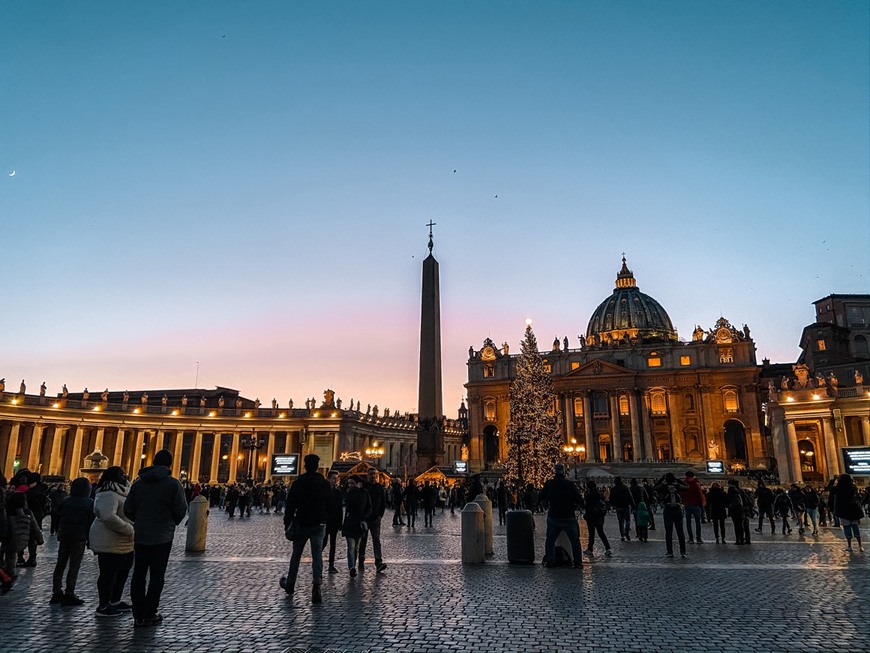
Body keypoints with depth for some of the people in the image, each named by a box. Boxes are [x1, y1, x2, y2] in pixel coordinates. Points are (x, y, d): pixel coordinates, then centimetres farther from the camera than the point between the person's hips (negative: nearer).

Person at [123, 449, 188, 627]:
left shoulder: (138, 482, 3)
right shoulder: (173, 483, -11)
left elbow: (128, 509, 3)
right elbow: (180, 510, -10)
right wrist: (172, 524, 11)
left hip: (140, 536, 4)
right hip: (162, 537, -4)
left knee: (138, 575, 12)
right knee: (157, 576, 5)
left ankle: (138, 616, 15)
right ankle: (149, 615, 8)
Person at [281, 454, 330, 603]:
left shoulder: (298, 483, -6)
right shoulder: (325, 484, 2)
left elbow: (290, 506, -5)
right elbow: (329, 506, 8)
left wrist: (287, 524, 1)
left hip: (301, 524, -1)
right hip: (319, 525, 1)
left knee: (296, 554, 15)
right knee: (317, 555, -1)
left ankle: (290, 584, 28)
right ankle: (316, 588, -13)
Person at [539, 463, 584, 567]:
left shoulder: (549, 484, -5)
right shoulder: (570, 484, -11)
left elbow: (542, 497, 8)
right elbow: (580, 501, -11)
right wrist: (573, 506, 8)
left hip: (553, 517, 2)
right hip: (569, 518, -2)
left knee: (550, 539, 15)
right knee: (575, 540, 12)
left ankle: (549, 561, 15)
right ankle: (578, 562, 10)